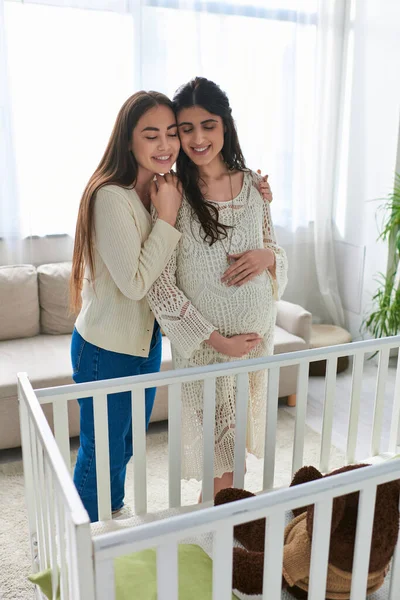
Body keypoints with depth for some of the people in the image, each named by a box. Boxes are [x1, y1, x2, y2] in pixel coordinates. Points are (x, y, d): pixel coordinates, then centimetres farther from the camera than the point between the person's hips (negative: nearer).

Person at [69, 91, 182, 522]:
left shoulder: (166, 190, 1)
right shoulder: (111, 197, -25)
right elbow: (134, 283, -26)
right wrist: (167, 217, -24)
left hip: (146, 338, 8)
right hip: (106, 347, -8)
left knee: (126, 445, 26)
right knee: (101, 452, 13)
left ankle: (113, 518, 51)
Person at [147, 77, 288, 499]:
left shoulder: (253, 184, 0)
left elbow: (276, 252, 11)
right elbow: (160, 287, -16)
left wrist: (267, 256, -14)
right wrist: (217, 340, -17)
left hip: (257, 332, 4)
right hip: (203, 342, -4)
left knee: (237, 435, 20)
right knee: (212, 438, 10)